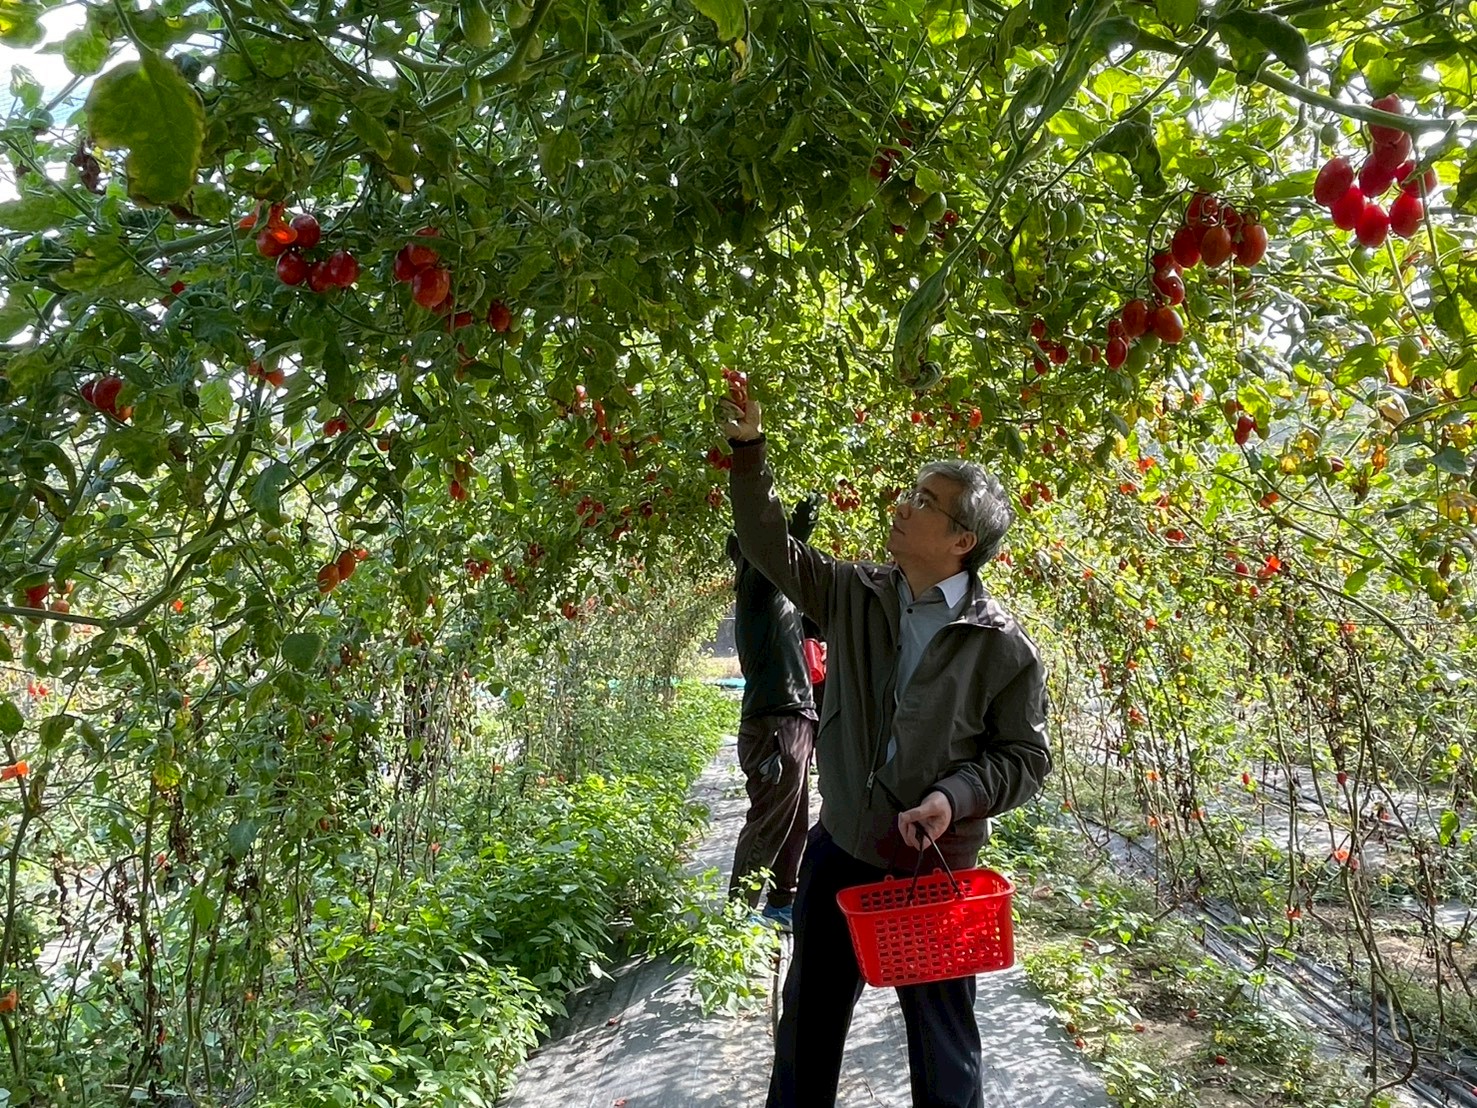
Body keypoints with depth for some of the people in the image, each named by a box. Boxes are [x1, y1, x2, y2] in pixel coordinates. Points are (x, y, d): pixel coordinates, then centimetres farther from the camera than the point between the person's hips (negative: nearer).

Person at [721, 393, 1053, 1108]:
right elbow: (771, 549, 2)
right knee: (807, 1022, 21)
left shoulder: (1002, 645, -13)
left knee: (943, 1047, 14)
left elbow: (1025, 756, -7)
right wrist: (749, 450, -5)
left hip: (936, 868, -3)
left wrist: (955, 797, -23)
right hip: (839, 850, 4)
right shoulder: (856, 594, -2)